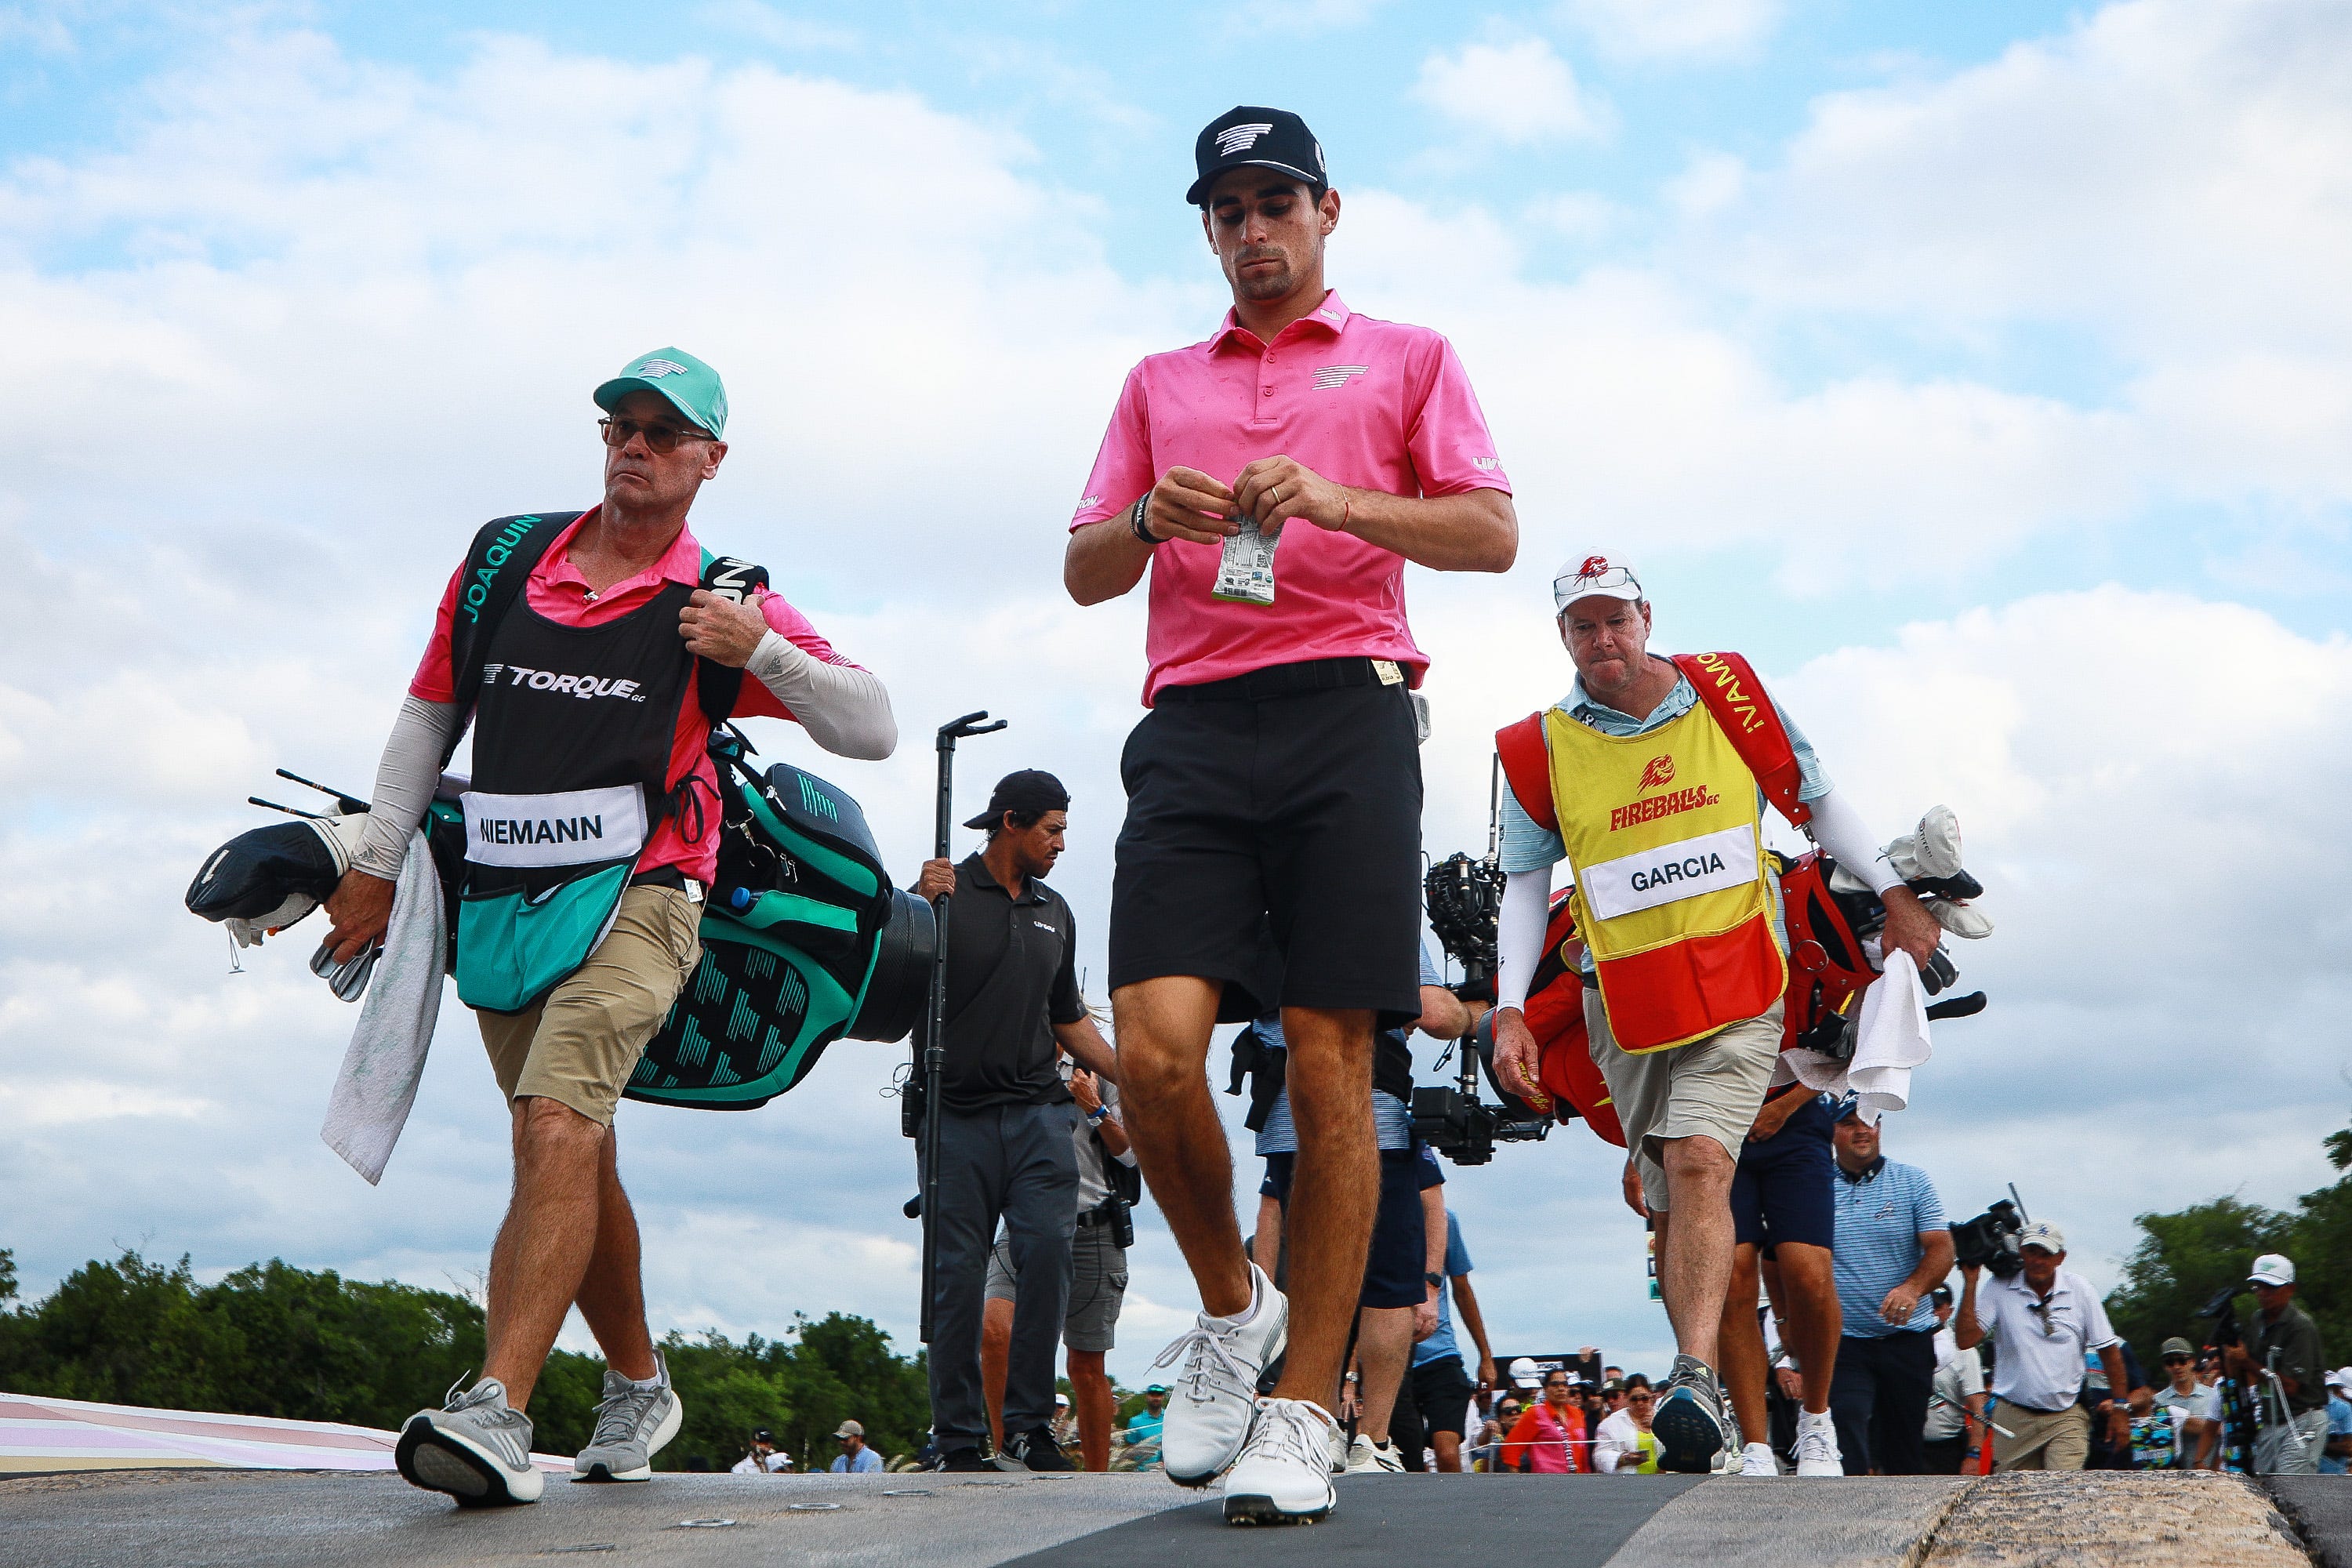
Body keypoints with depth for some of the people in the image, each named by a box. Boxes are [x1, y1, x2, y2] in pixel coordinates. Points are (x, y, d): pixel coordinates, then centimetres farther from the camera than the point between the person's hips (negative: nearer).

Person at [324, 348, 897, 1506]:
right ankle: (637, 1386, 30)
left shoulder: (721, 601, 1)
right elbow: (430, 714, 20)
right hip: (497, 903, 5)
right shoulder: (504, 556, 11)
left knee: (556, 1127, -23)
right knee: (576, 1161, 12)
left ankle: (497, 1413, -30)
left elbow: (873, 730, -4)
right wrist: (376, 866, 17)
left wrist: (761, 652, -19)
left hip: (633, 897, -5)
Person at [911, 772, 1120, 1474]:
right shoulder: (944, 894, 3)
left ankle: (1029, 1427, -7)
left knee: (1048, 1250, -13)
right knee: (958, 1273, -3)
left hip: (1040, 1109, 4)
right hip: (958, 1113, -4)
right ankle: (958, 1437, 4)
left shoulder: (1055, 914, 20)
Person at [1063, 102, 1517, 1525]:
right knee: (1156, 1046, -14)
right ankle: (1230, 1309, 12)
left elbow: (1493, 534, 4)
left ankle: (1306, 1411, 0)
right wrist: (1152, 517, -4)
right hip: (1191, 724, 2)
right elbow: (1085, 571, 19)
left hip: (1344, 710, -2)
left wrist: (1339, 498, -12)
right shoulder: (1161, 382, 25)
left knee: (1331, 1063, -7)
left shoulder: (1407, 359, 17)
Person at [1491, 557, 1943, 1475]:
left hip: (1740, 983, -2)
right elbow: (1526, 882, 9)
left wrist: (1894, 894, 9)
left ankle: (1696, 1377, -30)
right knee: (1669, 1206, 6)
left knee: (1700, 1165, -22)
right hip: (1625, 1002, 2)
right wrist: (1509, 1009, 1)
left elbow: (1816, 801, 13)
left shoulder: (1729, 695, 1)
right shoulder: (1540, 750, 2)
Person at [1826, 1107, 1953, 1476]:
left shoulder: (1912, 1181, 4)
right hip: (1843, 1341, -1)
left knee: (1906, 1450, 5)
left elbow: (1941, 1248, -5)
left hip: (1909, 1338, 1)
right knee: (1846, 1424, -21)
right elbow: (1789, 1260, 4)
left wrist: (1913, 1288, -24)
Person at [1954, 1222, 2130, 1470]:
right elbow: (1965, 1340, -10)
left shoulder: (2079, 1289, 3)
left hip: (2066, 1416, 0)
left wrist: (2120, 1409, 6)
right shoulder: (2001, 1288, -1)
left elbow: (2109, 1350, 9)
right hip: (2013, 1418, 0)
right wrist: (1970, 1281, -11)